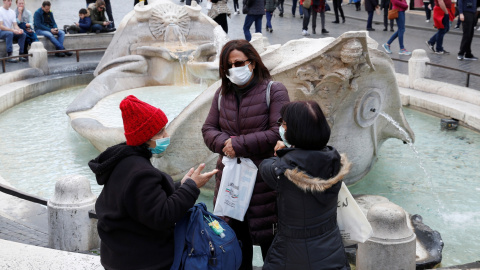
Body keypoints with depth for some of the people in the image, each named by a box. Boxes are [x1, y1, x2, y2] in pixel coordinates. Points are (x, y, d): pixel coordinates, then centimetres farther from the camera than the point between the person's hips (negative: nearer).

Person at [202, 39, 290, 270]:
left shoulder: (273, 91, -7)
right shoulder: (222, 93, 9)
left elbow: (278, 133, -16)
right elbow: (208, 129, 7)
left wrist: (239, 144, -18)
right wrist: (224, 143, -15)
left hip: (264, 180, -5)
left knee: (268, 236, 5)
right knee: (236, 236, 16)